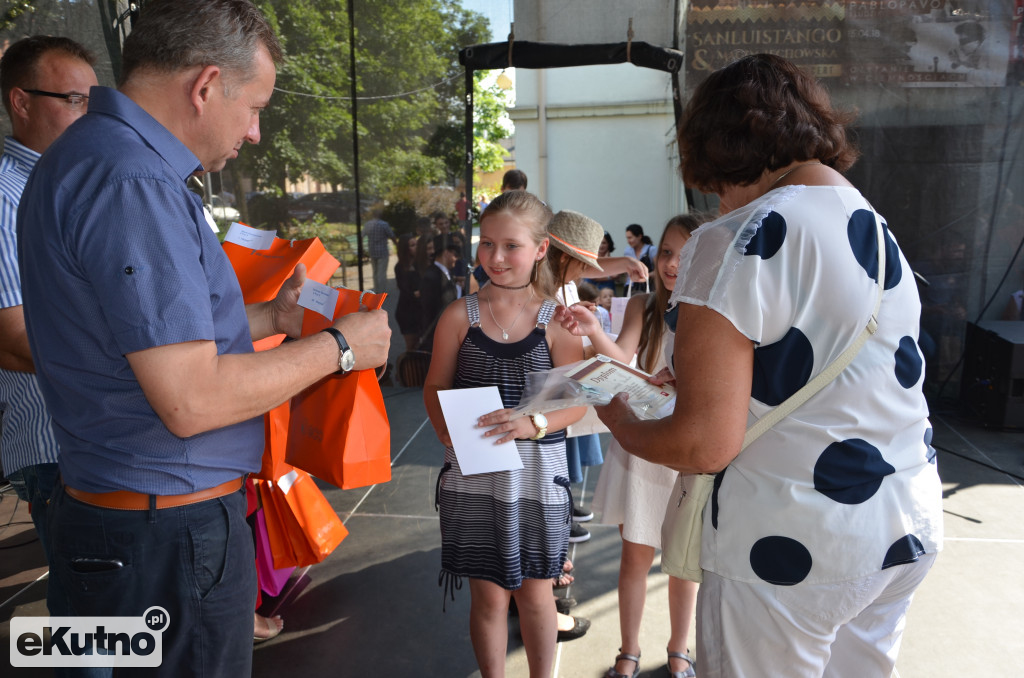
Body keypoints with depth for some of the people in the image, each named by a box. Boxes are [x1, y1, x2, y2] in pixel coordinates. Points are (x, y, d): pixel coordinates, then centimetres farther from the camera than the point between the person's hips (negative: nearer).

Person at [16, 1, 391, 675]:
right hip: (171, 535, -10)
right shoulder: (131, 183, -24)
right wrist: (338, 347, -16)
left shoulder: (87, 159, 11)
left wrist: (273, 316, 12)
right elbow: (192, 401, -27)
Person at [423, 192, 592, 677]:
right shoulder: (460, 316, -1)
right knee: (489, 596, 12)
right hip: (473, 474, 1)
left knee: (535, 593, 15)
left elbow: (576, 400, -5)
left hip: (537, 473, 0)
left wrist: (533, 423, -23)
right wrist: (447, 431, -15)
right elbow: (435, 387, 3)